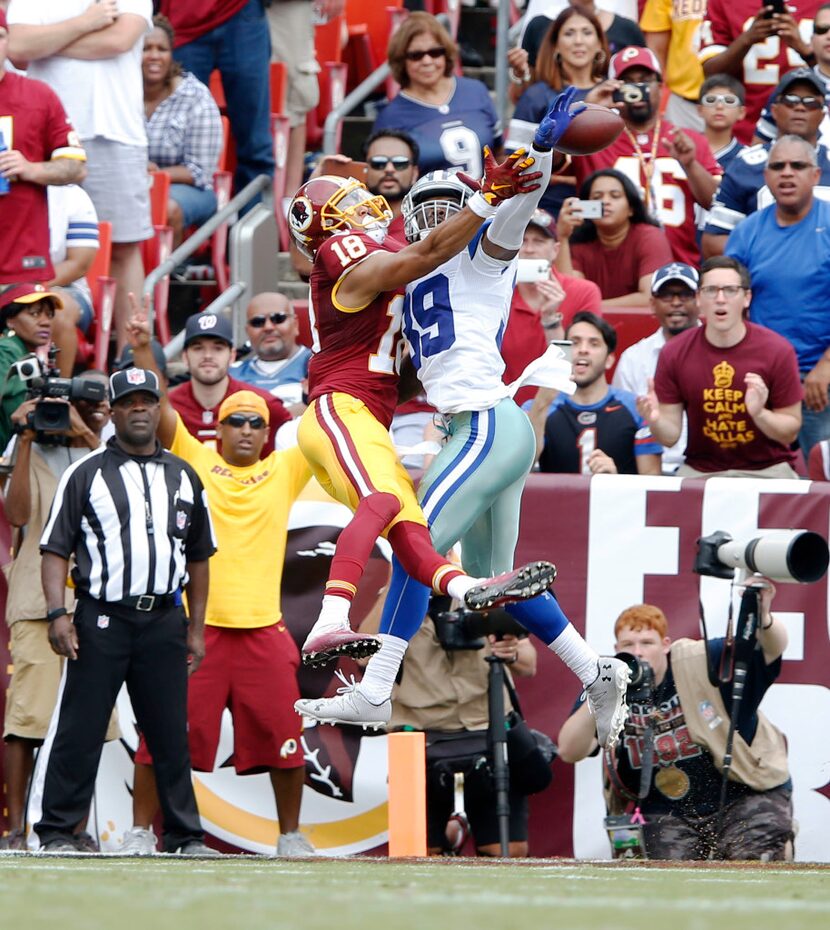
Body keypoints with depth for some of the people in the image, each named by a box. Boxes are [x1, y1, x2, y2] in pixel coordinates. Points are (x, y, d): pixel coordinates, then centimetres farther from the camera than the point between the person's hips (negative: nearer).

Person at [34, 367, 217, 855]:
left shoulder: (183, 477, 15)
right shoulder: (86, 474, 4)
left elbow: (198, 557, 19)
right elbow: (56, 549, 0)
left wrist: (196, 629, 13)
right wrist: (58, 613, -12)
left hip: (164, 621, 3)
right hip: (101, 618, -3)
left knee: (172, 734, 5)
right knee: (80, 729, -5)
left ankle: (186, 837, 10)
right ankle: (58, 832, -1)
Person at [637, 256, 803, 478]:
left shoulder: (777, 351, -8)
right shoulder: (675, 353, -2)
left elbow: (791, 430, -2)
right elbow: (671, 435, 2)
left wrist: (760, 414, -22)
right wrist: (655, 421, -21)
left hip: (766, 470, -1)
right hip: (700, 471, 1)